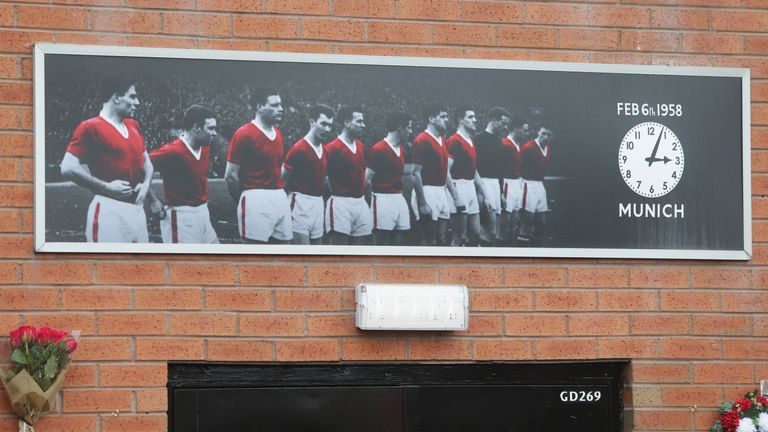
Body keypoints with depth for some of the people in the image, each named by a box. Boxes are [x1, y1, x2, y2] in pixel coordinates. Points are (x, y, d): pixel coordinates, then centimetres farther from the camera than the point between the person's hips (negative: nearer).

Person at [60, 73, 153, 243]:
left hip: (137, 208, 9)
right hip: (110, 210, -9)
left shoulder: (133, 126, 17)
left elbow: (146, 162, 27)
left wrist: (146, 184, 5)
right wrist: (106, 187, -16)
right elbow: (68, 168, -15)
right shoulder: (91, 128, -8)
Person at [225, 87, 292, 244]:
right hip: (256, 201, -8)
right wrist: (244, 199, 3)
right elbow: (230, 175, -8)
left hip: (280, 199, 8)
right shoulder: (244, 134, -9)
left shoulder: (278, 134, 15)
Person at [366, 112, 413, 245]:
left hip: (399, 199, 8)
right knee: (381, 245, -4)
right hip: (383, 201, -8)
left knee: (397, 242, 10)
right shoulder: (378, 150, -12)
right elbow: (367, 180, -11)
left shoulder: (401, 149, 15)